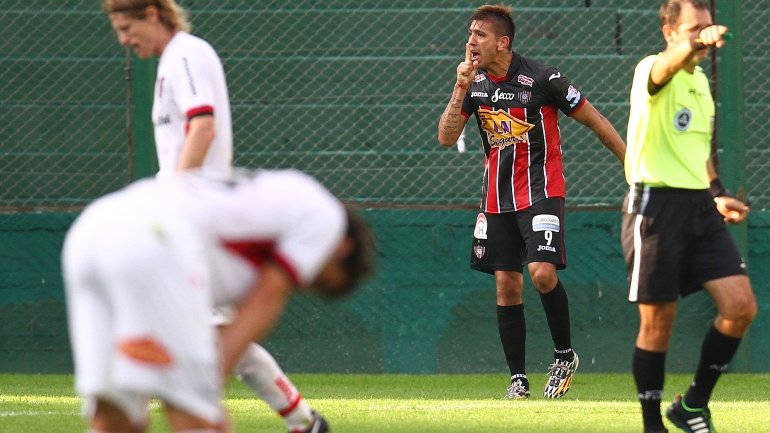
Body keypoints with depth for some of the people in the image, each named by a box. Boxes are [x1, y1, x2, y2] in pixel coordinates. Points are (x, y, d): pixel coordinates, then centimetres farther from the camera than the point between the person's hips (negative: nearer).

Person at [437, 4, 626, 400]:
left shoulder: (541, 79, -15)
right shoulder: (474, 81, 2)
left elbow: (591, 118, -5)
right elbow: (446, 137, -3)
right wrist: (461, 89, -16)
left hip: (541, 189, -5)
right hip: (497, 196, 5)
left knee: (542, 273, -22)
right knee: (506, 284, 3)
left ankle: (565, 356, 0)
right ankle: (517, 378, 11)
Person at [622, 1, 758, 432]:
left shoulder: (700, 81, 15)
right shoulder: (652, 71, -9)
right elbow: (669, 63, -36)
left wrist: (718, 194, 14)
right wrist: (697, 43, -57)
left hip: (699, 207, 7)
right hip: (656, 204, -7)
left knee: (741, 307, -5)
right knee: (658, 324, -2)